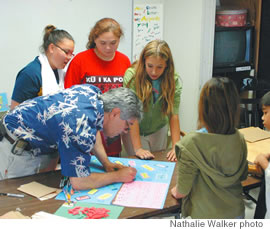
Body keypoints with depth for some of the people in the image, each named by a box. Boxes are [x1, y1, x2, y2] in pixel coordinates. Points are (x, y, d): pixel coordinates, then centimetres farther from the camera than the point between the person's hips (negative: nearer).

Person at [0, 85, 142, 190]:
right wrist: (117, 177, -19)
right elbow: (78, 182, -32)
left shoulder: (93, 91, -8)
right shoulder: (82, 128, -35)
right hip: (15, 150, -9)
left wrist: (106, 163, 1)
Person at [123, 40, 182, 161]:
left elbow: (174, 114, -17)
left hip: (159, 131, 3)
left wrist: (176, 147, -23)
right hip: (134, 133, -3)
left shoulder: (173, 80, -14)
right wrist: (138, 148, -26)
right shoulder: (132, 76, -24)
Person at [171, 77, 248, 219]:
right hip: (237, 212, 5)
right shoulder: (240, 139, -11)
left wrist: (175, 191, 6)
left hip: (206, 217, -4)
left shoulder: (190, 144, -26)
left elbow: (182, 192, -16)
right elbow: (242, 176, 5)